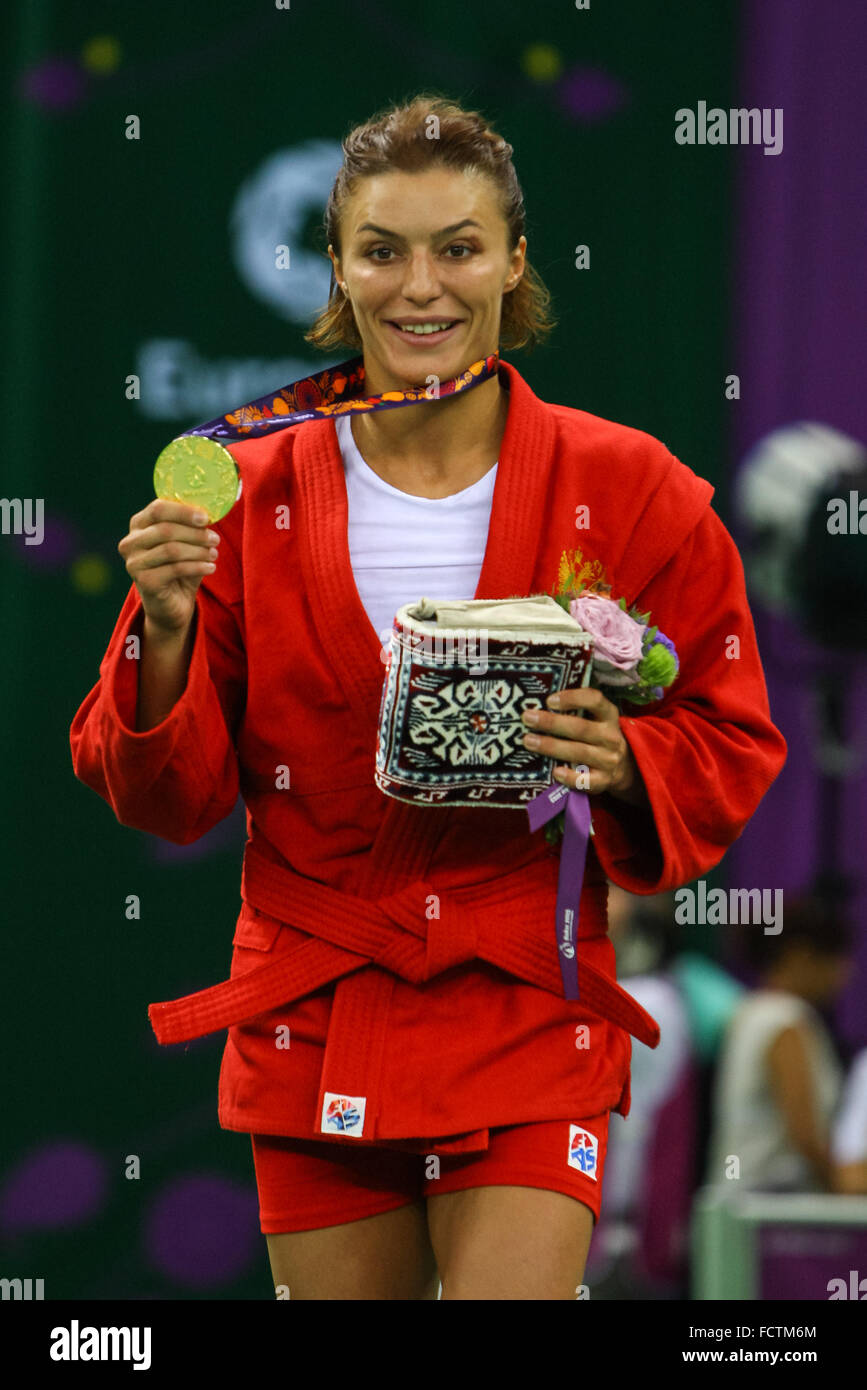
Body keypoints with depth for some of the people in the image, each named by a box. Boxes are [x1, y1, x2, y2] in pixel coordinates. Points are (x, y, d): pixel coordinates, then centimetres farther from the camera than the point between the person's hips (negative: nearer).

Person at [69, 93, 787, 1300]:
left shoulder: (627, 492, 0)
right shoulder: (251, 500, 2)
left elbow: (729, 744, 7)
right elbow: (170, 796, 3)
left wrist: (620, 765, -14)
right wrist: (165, 633, -15)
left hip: (531, 1029, -1)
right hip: (314, 1035, 2)